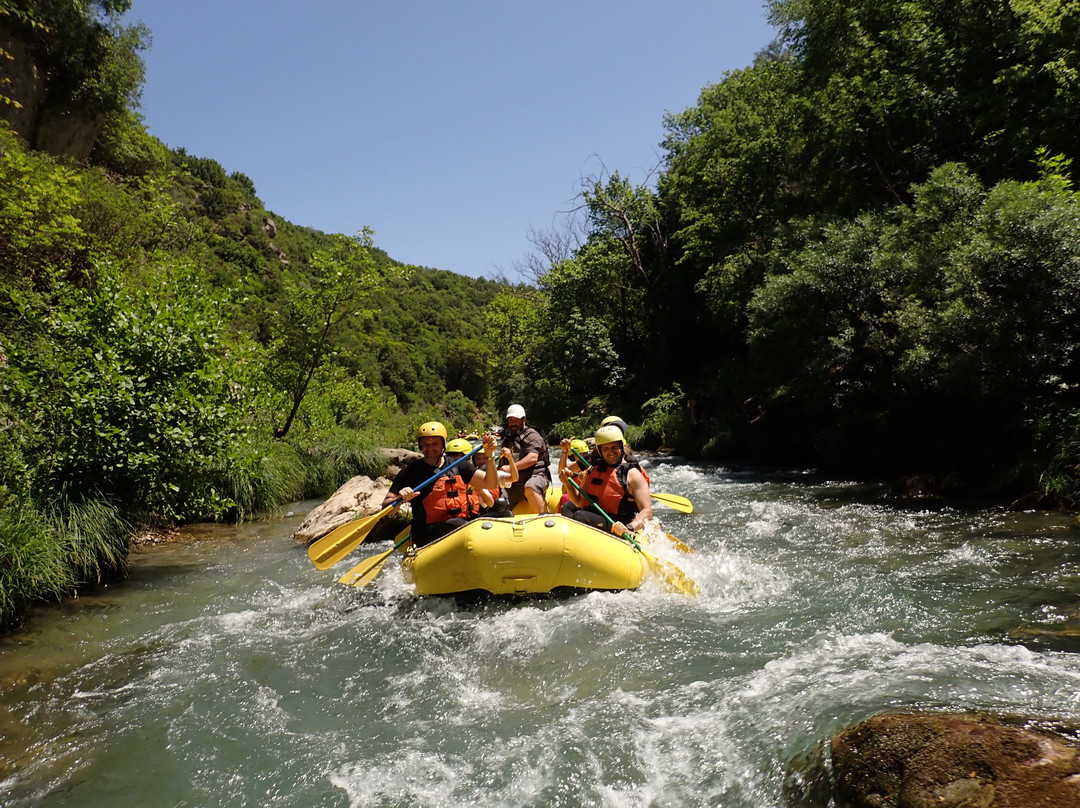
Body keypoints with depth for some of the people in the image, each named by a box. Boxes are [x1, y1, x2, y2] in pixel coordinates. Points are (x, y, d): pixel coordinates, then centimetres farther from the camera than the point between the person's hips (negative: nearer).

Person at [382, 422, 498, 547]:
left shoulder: (458, 466, 14)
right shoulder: (410, 471, 5)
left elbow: (490, 483, 8)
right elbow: (386, 507, 4)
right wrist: (400, 499, -18)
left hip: (465, 522, 4)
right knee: (455, 523, -37)